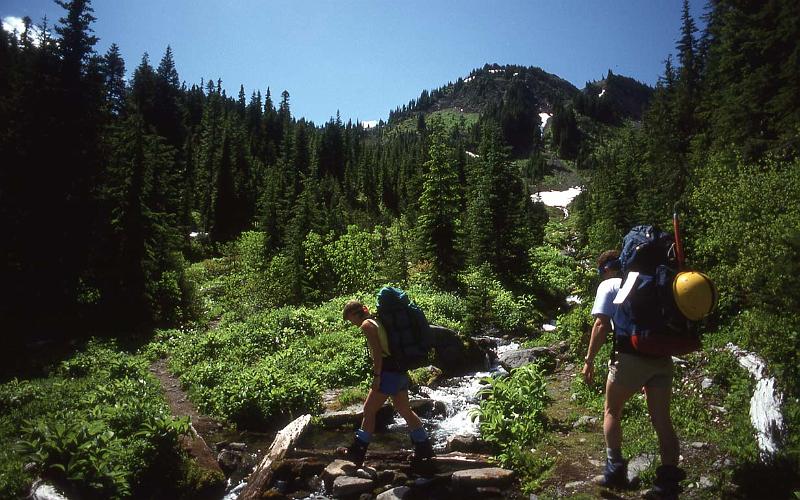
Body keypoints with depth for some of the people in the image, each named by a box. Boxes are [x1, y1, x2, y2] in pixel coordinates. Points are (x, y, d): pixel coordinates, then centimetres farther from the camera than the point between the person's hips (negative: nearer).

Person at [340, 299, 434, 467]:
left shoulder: (366, 325, -8)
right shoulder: (378, 321, 19)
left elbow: (377, 351, -18)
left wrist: (376, 375, -19)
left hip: (389, 373, -10)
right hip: (400, 372, 10)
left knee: (369, 410, -3)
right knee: (405, 410, 18)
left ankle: (357, 452, 2)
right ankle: (424, 448, 25)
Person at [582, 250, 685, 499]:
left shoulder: (609, 285, 3)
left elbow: (601, 325, -7)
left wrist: (589, 360, -3)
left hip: (630, 357, -4)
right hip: (662, 357, 5)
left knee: (612, 411, 15)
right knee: (662, 420, 8)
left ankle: (615, 468, 13)